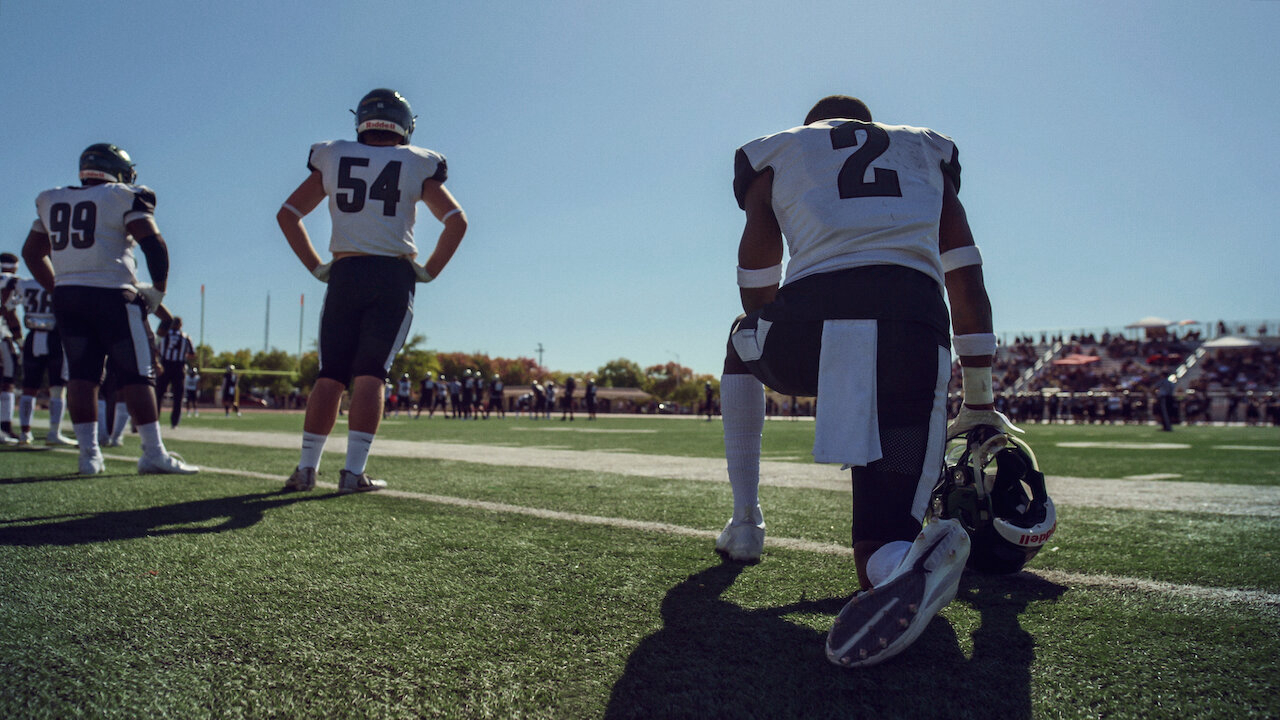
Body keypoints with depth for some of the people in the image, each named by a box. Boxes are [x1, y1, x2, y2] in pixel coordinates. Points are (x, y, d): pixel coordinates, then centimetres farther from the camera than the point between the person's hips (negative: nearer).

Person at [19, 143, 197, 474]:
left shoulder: (53, 202, 16)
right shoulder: (124, 198, -3)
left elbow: (31, 252, 22)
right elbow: (154, 244, -12)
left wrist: (58, 289, 22)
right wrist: (158, 289, -2)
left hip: (67, 296, 6)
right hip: (112, 297, -5)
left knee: (81, 375, 7)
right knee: (137, 375, -3)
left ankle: (88, 453, 6)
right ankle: (154, 453, -5)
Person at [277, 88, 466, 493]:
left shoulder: (334, 158, 12)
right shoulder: (415, 165, 6)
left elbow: (288, 214, 13)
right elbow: (456, 221, 1)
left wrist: (317, 268, 13)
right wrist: (428, 272, 4)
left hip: (344, 274, 2)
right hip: (393, 276, -2)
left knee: (331, 375, 7)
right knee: (370, 375, -2)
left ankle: (306, 468, 6)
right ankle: (354, 471, -7)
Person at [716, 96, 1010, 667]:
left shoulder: (776, 155, 26)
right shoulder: (926, 154, 33)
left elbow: (759, 300, 15)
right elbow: (967, 286, 27)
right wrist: (979, 406, 31)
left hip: (813, 311, -1)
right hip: (915, 329, 2)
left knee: (743, 345, 37)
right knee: (881, 556, 4)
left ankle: (745, 524, 29)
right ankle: (913, 559, -35)